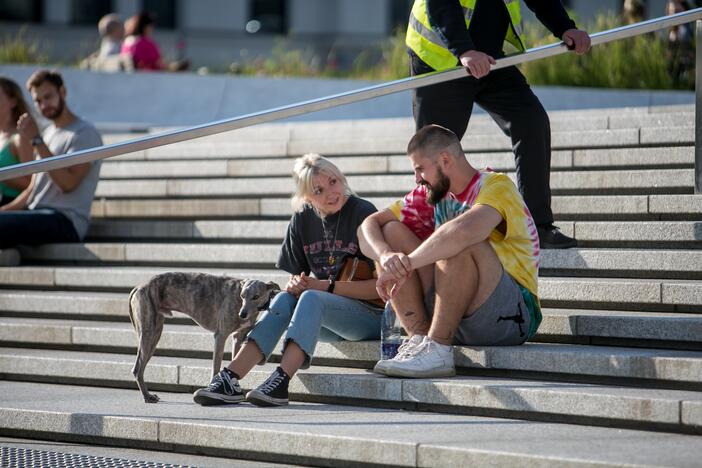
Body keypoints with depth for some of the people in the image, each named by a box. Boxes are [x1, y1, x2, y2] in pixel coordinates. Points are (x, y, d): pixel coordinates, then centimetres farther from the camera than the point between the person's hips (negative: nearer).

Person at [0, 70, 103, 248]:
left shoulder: (85, 133, -3)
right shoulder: (48, 133, 25)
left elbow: (67, 183, -16)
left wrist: (37, 141, -15)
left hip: (65, 221, -9)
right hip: (37, 216, 9)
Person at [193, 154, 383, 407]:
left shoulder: (363, 213, -11)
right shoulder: (303, 220, 6)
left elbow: (380, 286, -14)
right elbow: (297, 276, 15)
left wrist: (325, 286, -17)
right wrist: (296, 284, -9)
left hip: (371, 315, -5)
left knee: (311, 299, -30)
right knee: (284, 299, -21)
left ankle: (280, 382, -44)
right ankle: (229, 381, -31)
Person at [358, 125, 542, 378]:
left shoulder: (496, 186, -12)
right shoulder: (430, 195, 10)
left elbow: (465, 230, -34)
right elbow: (369, 226, 4)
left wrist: (406, 264, -27)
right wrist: (386, 256, -18)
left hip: (512, 316, -7)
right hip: (453, 318, 7)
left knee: (458, 243, -32)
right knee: (391, 232, -1)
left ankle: (437, 348, -27)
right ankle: (420, 336, -14)